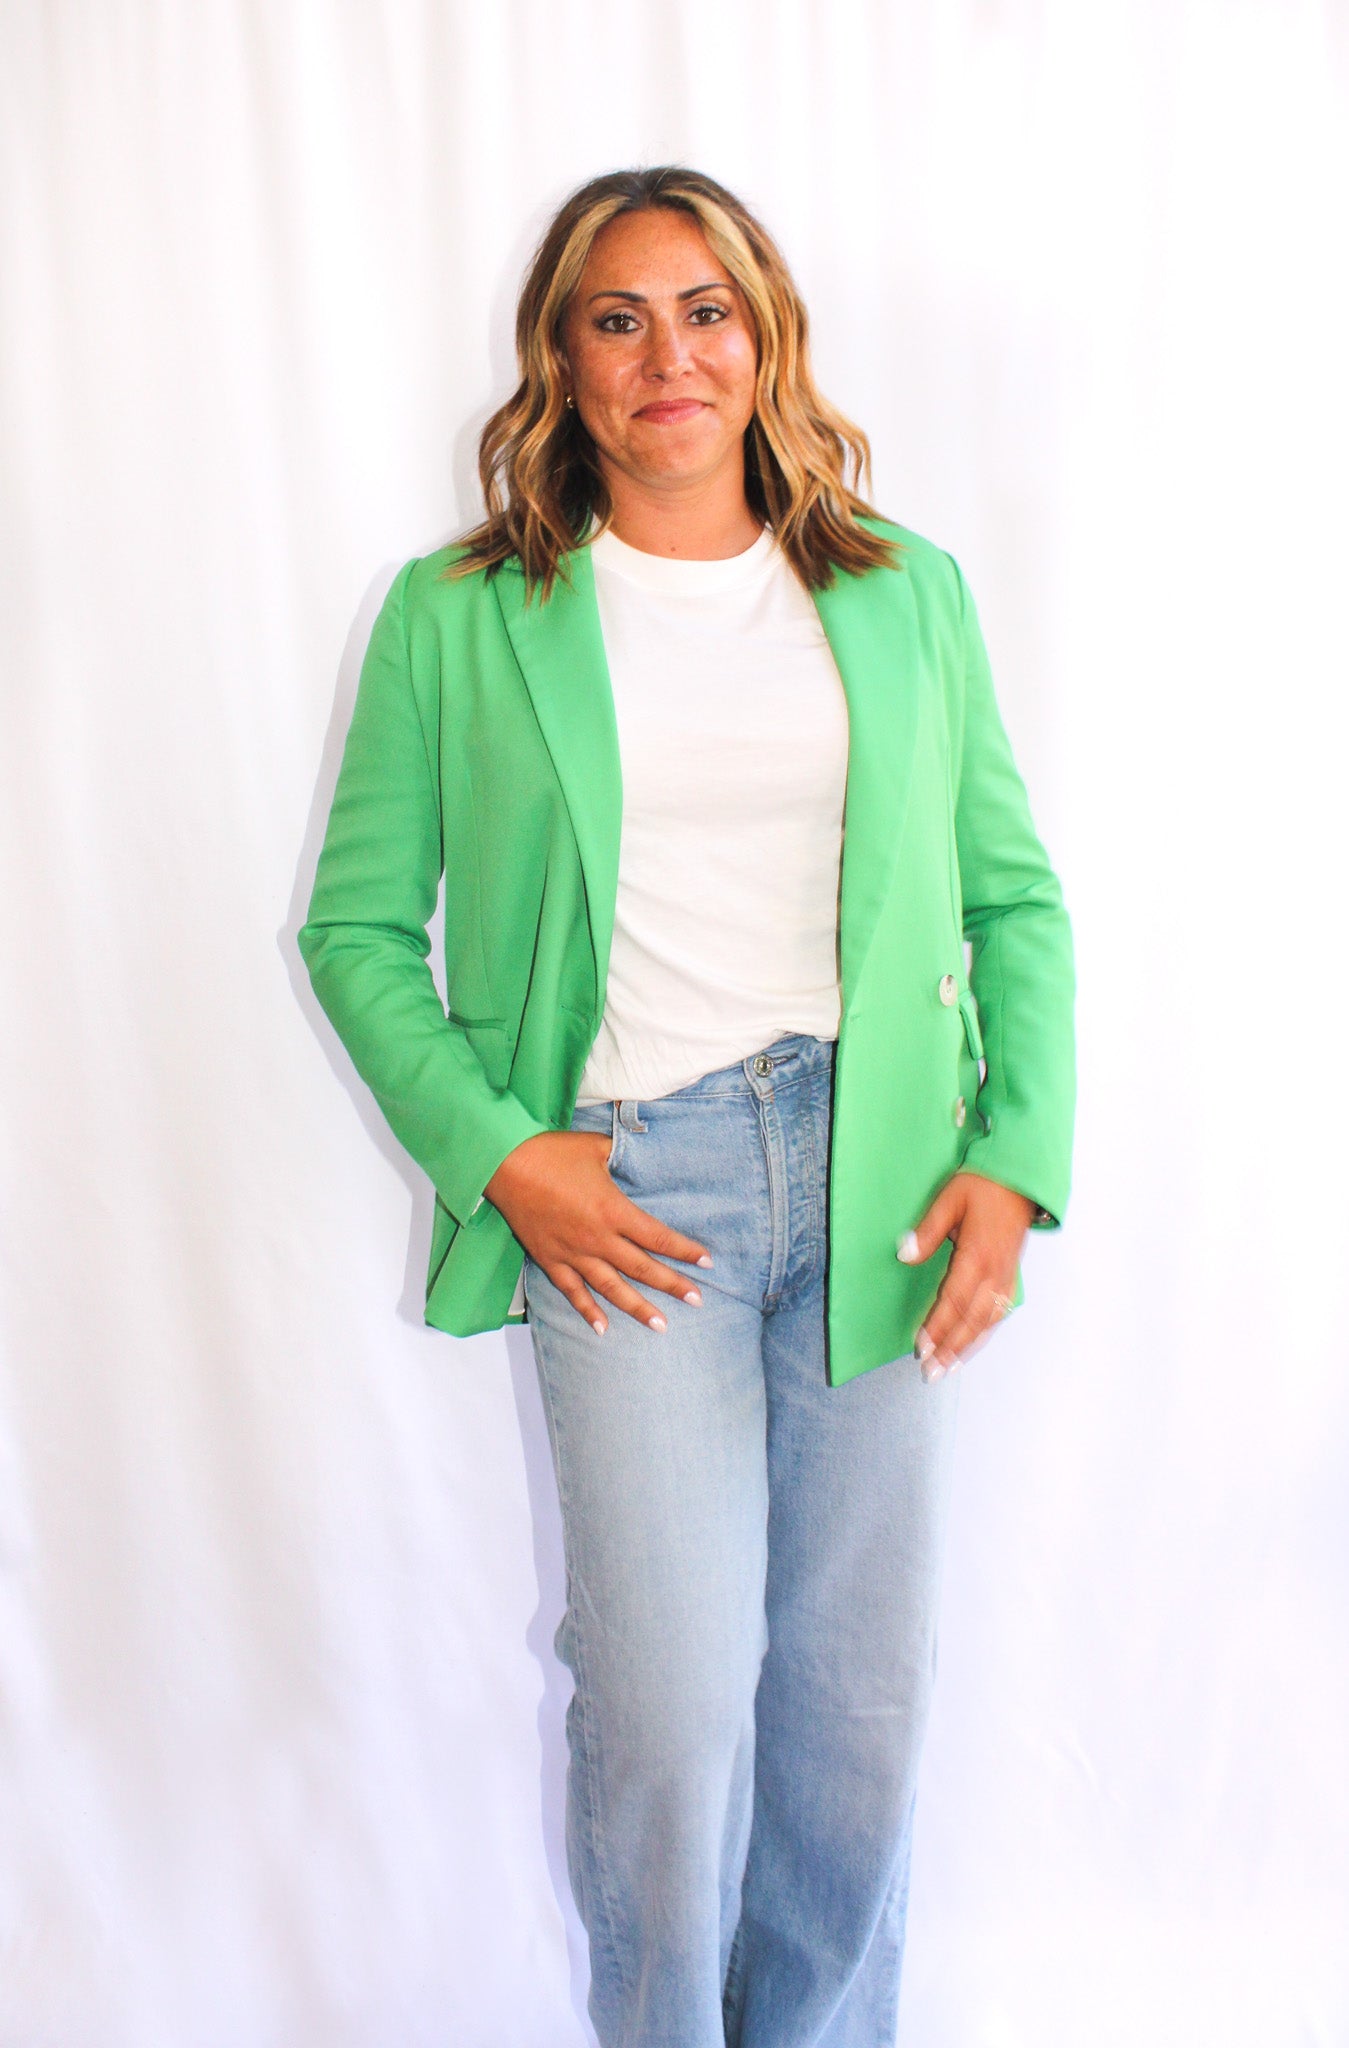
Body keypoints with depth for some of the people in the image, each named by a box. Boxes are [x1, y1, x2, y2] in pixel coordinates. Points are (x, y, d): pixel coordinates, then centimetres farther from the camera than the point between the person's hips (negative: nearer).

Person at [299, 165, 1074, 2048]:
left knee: (863, 1693, 12)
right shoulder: (458, 616, 4)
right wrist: (495, 1151, -7)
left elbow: (1015, 897, 11)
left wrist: (1016, 1156, -1)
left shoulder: (906, 591, 10)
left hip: (878, 1176, 3)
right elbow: (358, 926, 6)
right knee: (668, 1709, 1)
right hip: (625, 1187, -2)